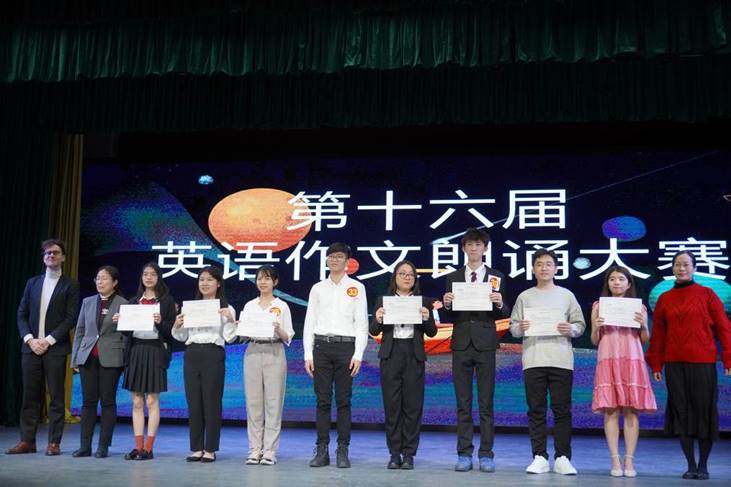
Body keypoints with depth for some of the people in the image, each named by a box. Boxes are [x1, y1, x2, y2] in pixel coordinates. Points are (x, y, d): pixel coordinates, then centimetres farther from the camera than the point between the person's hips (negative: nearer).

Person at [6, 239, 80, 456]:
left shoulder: (70, 285, 2)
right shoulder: (32, 283, 14)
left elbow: (70, 318, -5)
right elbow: (22, 314, 10)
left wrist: (48, 341, -13)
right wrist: (30, 339, -5)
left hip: (55, 348, -3)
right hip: (31, 347, 4)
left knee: (56, 396, -1)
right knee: (30, 395, 6)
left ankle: (54, 442, 4)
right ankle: (27, 441, 12)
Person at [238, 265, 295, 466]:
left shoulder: (282, 306, 5)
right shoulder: (249, 306, 12)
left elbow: (287, 339, 2)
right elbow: (242, 336, 9)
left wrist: (278, 330, -19)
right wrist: (240, 328, -13)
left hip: (274, 353, -2)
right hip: (252, 353, 2)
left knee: (273, 402, -2)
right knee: (253, 402, 2)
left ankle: (269, 450, 3)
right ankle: (255, 449, 9)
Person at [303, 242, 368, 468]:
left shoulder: (356, 288, 6)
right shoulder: (318, 288, 12)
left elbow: (362, 323, 2)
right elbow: (309, 322, 10)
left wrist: (358, 355, -7)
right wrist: (308, 355, 2)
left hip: (345, 346, -2)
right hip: (321, 346, 2)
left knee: (343, 400, 0)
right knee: (323, 400, 3)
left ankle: (343, 451, 5)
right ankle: (322, 450, 7)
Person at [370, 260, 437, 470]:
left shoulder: (423, 301, 8)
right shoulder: (383, 300, 7)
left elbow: (432, 332, 5)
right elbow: (373, 331, 4)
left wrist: (427, 318, -14)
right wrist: (378, 320, -17)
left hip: (414, 356, 0)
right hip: (391, 355, 0)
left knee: (413, 405, 1)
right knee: (392, 405, 2)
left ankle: (409, 454, 9)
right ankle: (394, 453, 10)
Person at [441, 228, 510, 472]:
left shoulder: (496, 277, 6)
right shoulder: (453, 278, 9)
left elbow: (504, 314, 4)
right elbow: (447, 318, 7)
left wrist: (500, 304, -17)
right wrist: (447, 305, -14)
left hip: (485, 344, -1)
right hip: (461, 344, 1)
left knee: (486, 403, 1)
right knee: (463, 404, 5)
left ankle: (486, 454, 7)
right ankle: (464, 454, 10)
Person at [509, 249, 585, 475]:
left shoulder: (566, 295, 11)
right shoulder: (524, 297, 12)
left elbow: (580, 324, 9)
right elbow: (513, 327, 10)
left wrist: (571, 329, -11)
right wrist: (520, 328, -12)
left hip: (561, 360, 0)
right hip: (533, 360, 1)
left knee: (562, 410, -1)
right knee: (536, 410, 2)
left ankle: (563, 458, 4)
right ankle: (540, 458, 7)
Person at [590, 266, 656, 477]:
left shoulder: (638, 307, 10)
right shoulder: (599, 306, 10)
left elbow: (644, 340, 11)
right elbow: (594, 341, 10)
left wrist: (644, 325, -7)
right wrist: (596, 327, -9)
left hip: (632, 362, 0)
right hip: (608, 362, 0)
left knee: (631, 411, -2)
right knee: (610, 410, -4)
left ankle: (629, 461, 2)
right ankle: (615, 461, -1)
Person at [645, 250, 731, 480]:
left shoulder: (707, 294, 3)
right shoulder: (664, 299, 9)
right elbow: (658, 334, 10)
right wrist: (656, 364, 8)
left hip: (703, 362, -2)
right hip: (674, 364, 2)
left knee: (704, 410, 1)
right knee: (681, 412, 3)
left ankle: (703, 465, 15)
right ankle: (691, 465, 13)